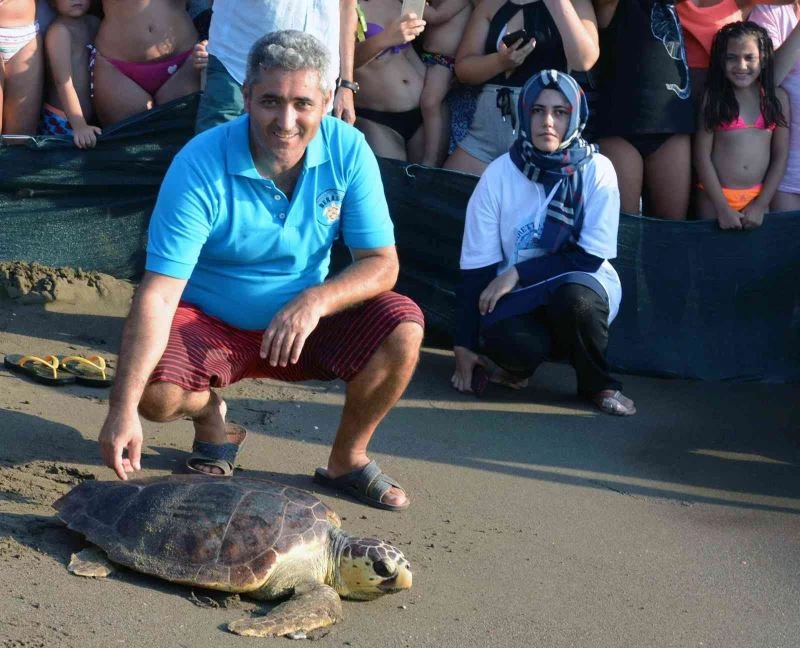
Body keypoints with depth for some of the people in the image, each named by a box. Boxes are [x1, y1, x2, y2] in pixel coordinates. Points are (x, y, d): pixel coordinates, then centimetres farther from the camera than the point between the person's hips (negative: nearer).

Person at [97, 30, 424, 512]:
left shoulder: (348, 151, -15)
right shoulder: (200, 166, -25)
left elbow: (382, 264, -12)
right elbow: (158, 295, -29)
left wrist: (316, 300, -33)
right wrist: (124, 409, -39)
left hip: (305, 320, 2)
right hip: (209, 322, -2)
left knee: (403, 328, -22)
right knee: (155, 392, -30)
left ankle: (348, 458, 2)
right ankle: (211, 417, 9)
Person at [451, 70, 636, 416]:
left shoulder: (596, 170, -12)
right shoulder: (499, 173, -9)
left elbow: (590, 256, -12)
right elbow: (476, 265, -7)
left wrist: (517, 273, -19)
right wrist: (464, 347, -7)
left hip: (583, 286, 0)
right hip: (520, 297, 0)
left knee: (573, 296, -36)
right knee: (505, 341, -33)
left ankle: (597, 383, -6)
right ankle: (519, 362, 7)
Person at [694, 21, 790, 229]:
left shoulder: (778, 97, 2)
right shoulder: (713, 97, -5)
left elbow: (780, 157, 3)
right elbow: (702, 156, -7)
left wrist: (761, 205, -4)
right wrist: (723, 207, -12)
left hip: (758, 196, 2)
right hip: (715, 196, -2)